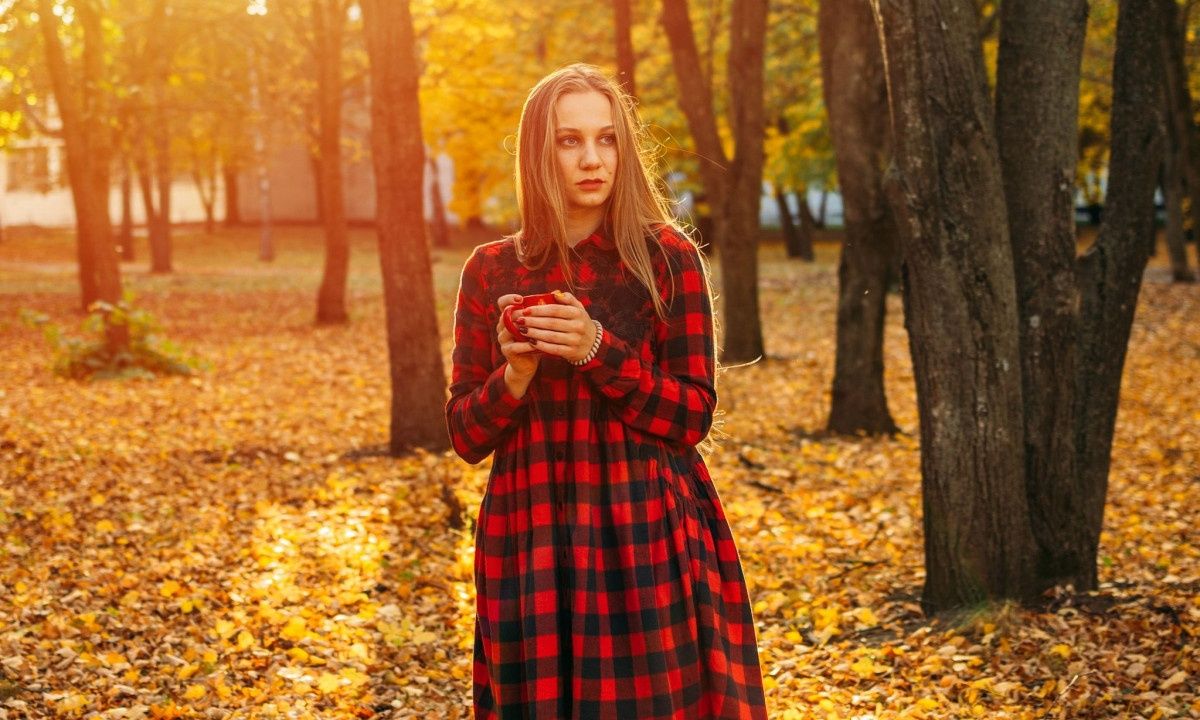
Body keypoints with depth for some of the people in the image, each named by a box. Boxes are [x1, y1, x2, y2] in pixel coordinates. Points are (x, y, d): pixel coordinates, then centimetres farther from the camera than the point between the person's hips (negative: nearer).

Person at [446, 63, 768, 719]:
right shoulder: (491, 270, 5)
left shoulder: (667, 258, -2)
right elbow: (466, 436, 5)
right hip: (530, 541, 2)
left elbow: (691, 416, -5)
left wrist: (598, 350, -19)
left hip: (646, 540, -2)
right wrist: (516, 373, -15)